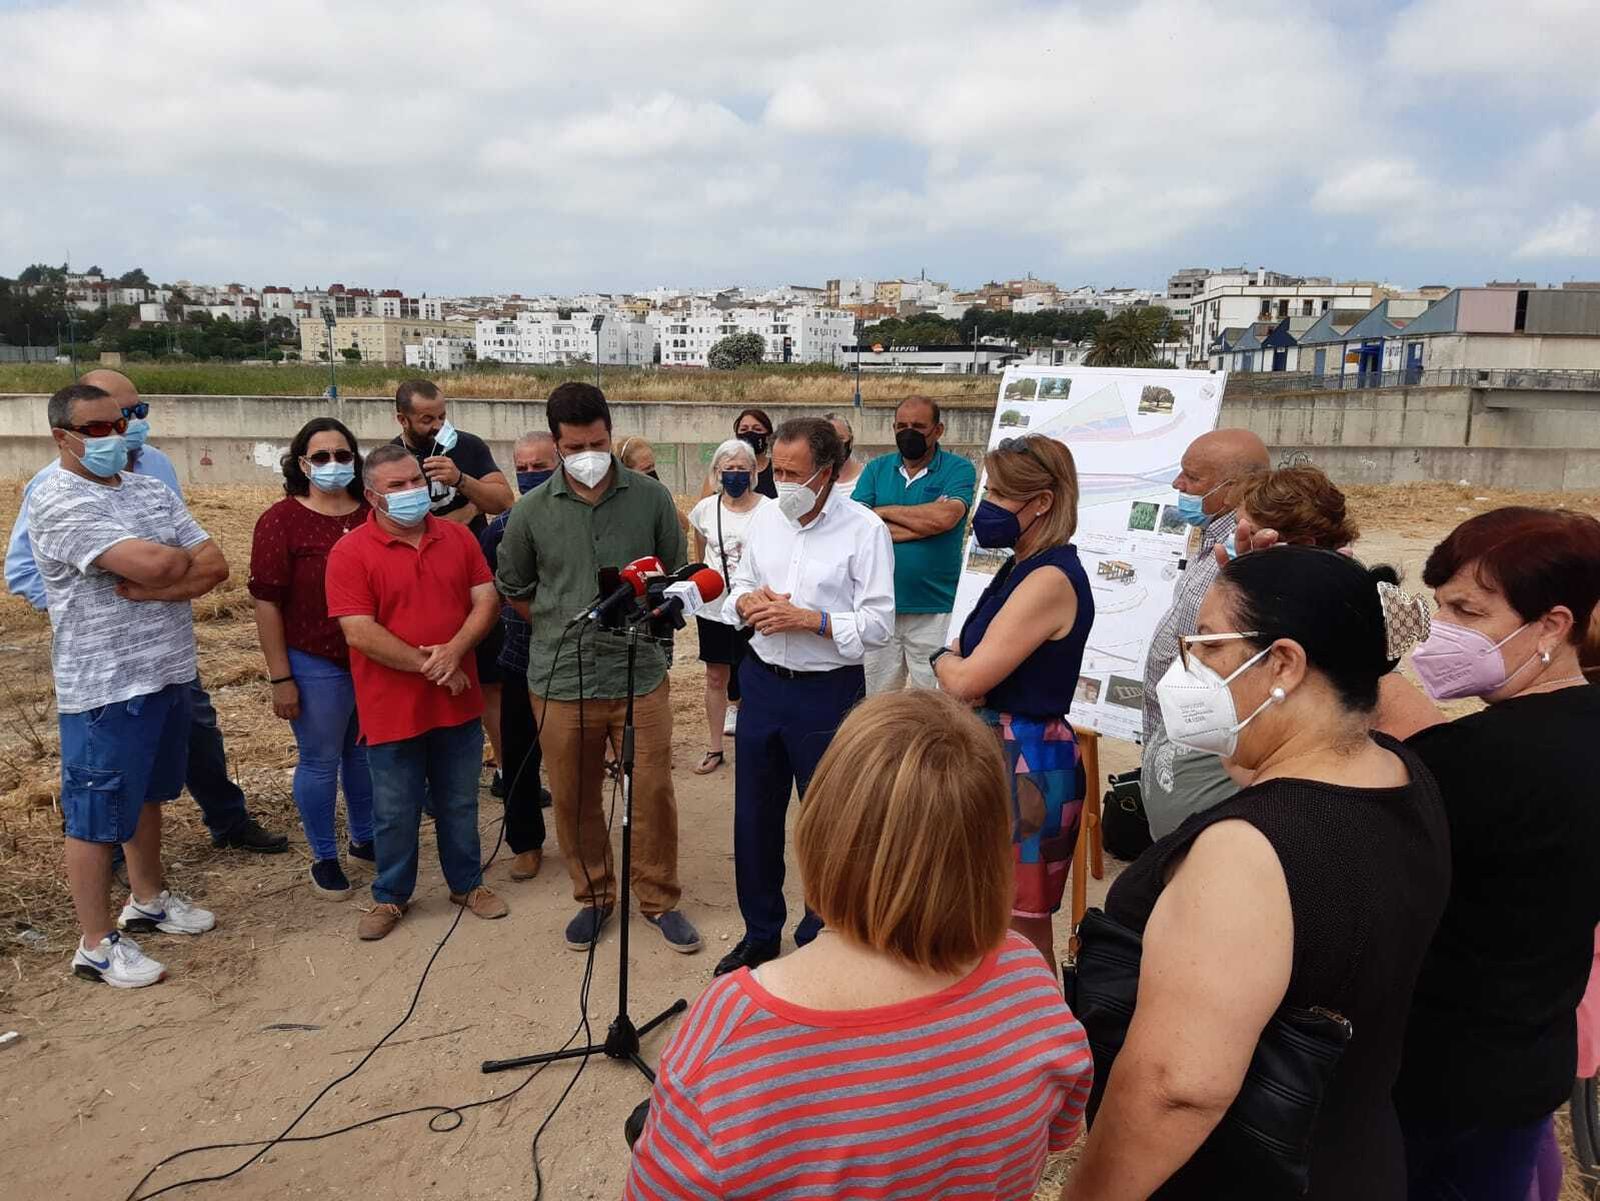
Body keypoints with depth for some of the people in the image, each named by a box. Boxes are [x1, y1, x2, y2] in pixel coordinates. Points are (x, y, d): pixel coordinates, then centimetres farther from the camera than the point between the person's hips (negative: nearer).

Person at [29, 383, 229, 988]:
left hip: (168, 673, 7)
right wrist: (182, 558, -5)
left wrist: (149, 589, -17)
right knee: (97, 814, 5)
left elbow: (216, 567, -2)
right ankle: (97, 944, 18)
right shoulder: (57, 501, -16)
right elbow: (156, 564, -28)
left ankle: (148, 900, 40)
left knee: (147, 793, 22)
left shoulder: (152, 490, 7)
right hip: (104, 687, -7)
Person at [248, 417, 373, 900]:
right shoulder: (282, 521, -9)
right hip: (316, 665, -4)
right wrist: (280, 678, -10)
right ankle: (324, 857, 25)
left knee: (366, 752, 17)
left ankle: (364, 838, 37)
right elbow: (267, 603, -9)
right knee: (320, 761, 7)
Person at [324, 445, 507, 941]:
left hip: (458, 702, 3)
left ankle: (467, 883, 34)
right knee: (395, 813, 11)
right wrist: (428, 667, -16)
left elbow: (486, 600, -1)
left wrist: (454, 650, -17)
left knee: (460, 804, 17)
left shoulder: (457, 537, 3)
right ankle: (391, 896, 30)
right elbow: (360, 633, -16)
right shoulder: (350, 552, -10)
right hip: (393, 708, -3)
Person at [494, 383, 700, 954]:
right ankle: (593, 896, 34)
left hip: (640, 676, 0)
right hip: (561, 682, 1)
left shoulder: (651, 498, -2)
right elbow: (514, 591, 12)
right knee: (573, 800, 12)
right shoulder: (531, 512, -1)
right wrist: (563, 630, 6)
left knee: (653, 794, 6)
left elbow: (676, 576, 10)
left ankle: (659, 900, 27)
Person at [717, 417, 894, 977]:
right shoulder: (765, 517, 5)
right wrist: (746, 602, -8)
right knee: (754, 815, 15)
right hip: (762, 681, 6)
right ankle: (760, 933, 35)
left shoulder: (864, 530, -12)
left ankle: (820, 941, 29)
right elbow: (740, 584, 15)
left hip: (827, 694, -5)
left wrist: (808, 619, -23)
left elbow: (877, 624, -15)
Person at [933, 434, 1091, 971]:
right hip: (998, 751, 10)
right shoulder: (1022, 568, 12)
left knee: (1020, 931, 2)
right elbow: (963, 659, 14)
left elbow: (967, 678, -22)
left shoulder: (1051, 579, -20)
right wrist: (956, 662, -8)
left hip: (1028, 763, -10)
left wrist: (945, 661, -1)